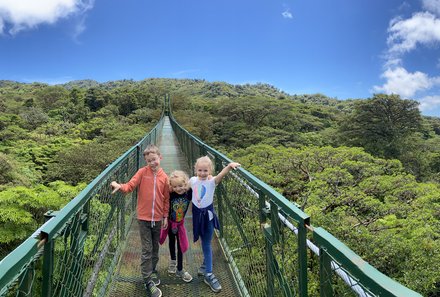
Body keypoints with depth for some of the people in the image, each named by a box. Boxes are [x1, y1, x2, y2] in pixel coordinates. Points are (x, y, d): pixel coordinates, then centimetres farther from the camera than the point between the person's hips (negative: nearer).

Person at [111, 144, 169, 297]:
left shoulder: (164, 177, -2)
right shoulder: (142, 172, -7)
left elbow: (166, 199, 4)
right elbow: (130, 186, -16)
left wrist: (165, 216, 6)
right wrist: (120, 186, -37)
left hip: (158, 218, 3)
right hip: (144, 217, -2)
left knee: (155, 248, 18)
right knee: (147, 250, 3)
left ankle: (152, 271, 39)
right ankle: (148, 281, 15)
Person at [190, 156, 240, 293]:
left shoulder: (212, 181, -16)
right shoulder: (193, 180, -5)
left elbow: (221, 174, -37)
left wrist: (229, 166, -53)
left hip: (208, 214, -2)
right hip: (197, 214, 2)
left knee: (206, 243, 7)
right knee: (204, 242, 15)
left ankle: (208, 273, 23)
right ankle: (206, 266, 31)